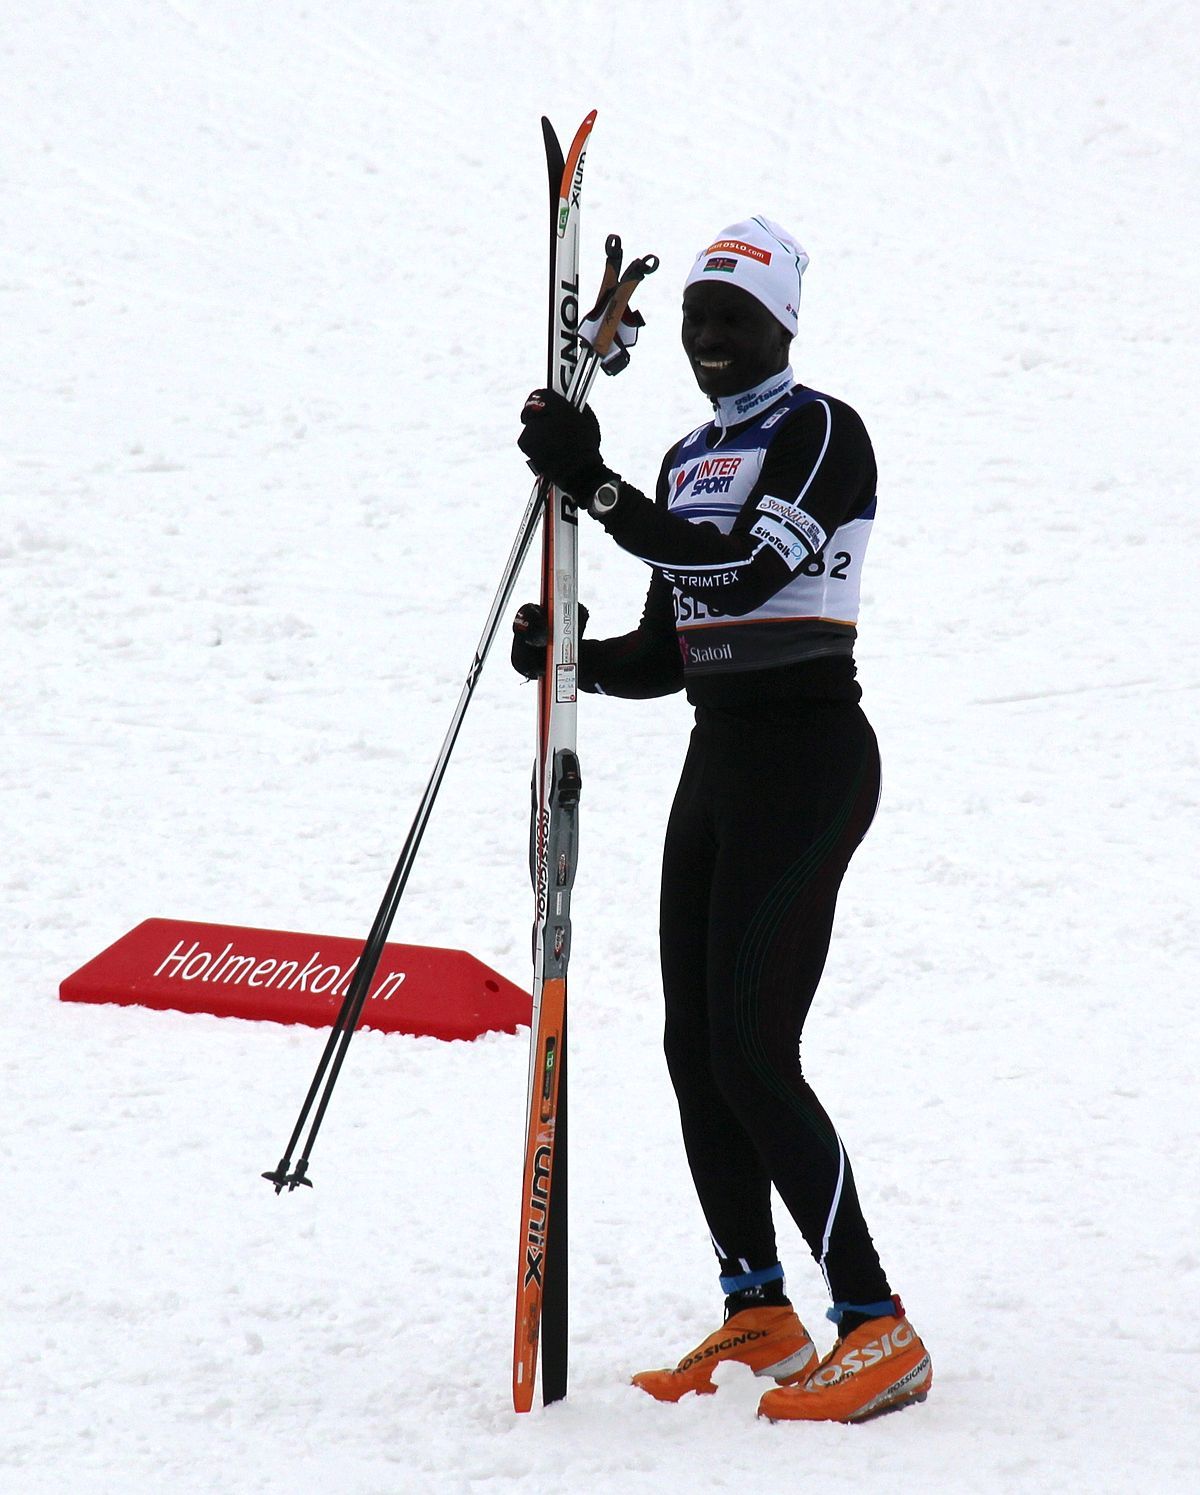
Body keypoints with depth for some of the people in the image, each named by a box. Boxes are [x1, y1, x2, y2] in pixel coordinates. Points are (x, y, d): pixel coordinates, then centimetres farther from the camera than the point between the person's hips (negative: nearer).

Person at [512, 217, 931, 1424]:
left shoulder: (821, 432, -9)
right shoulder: (688, 463, 16)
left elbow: (743, 570, -24)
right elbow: (664, 652, 16)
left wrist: (592, 486, -25)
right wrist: (568, 658, -3)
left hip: (805, 758, -9)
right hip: (718, 758, 9)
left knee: (752, 1053, -14)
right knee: (694, 1049, 7)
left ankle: (880, 1333, -12)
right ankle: (757, 1312, 18)